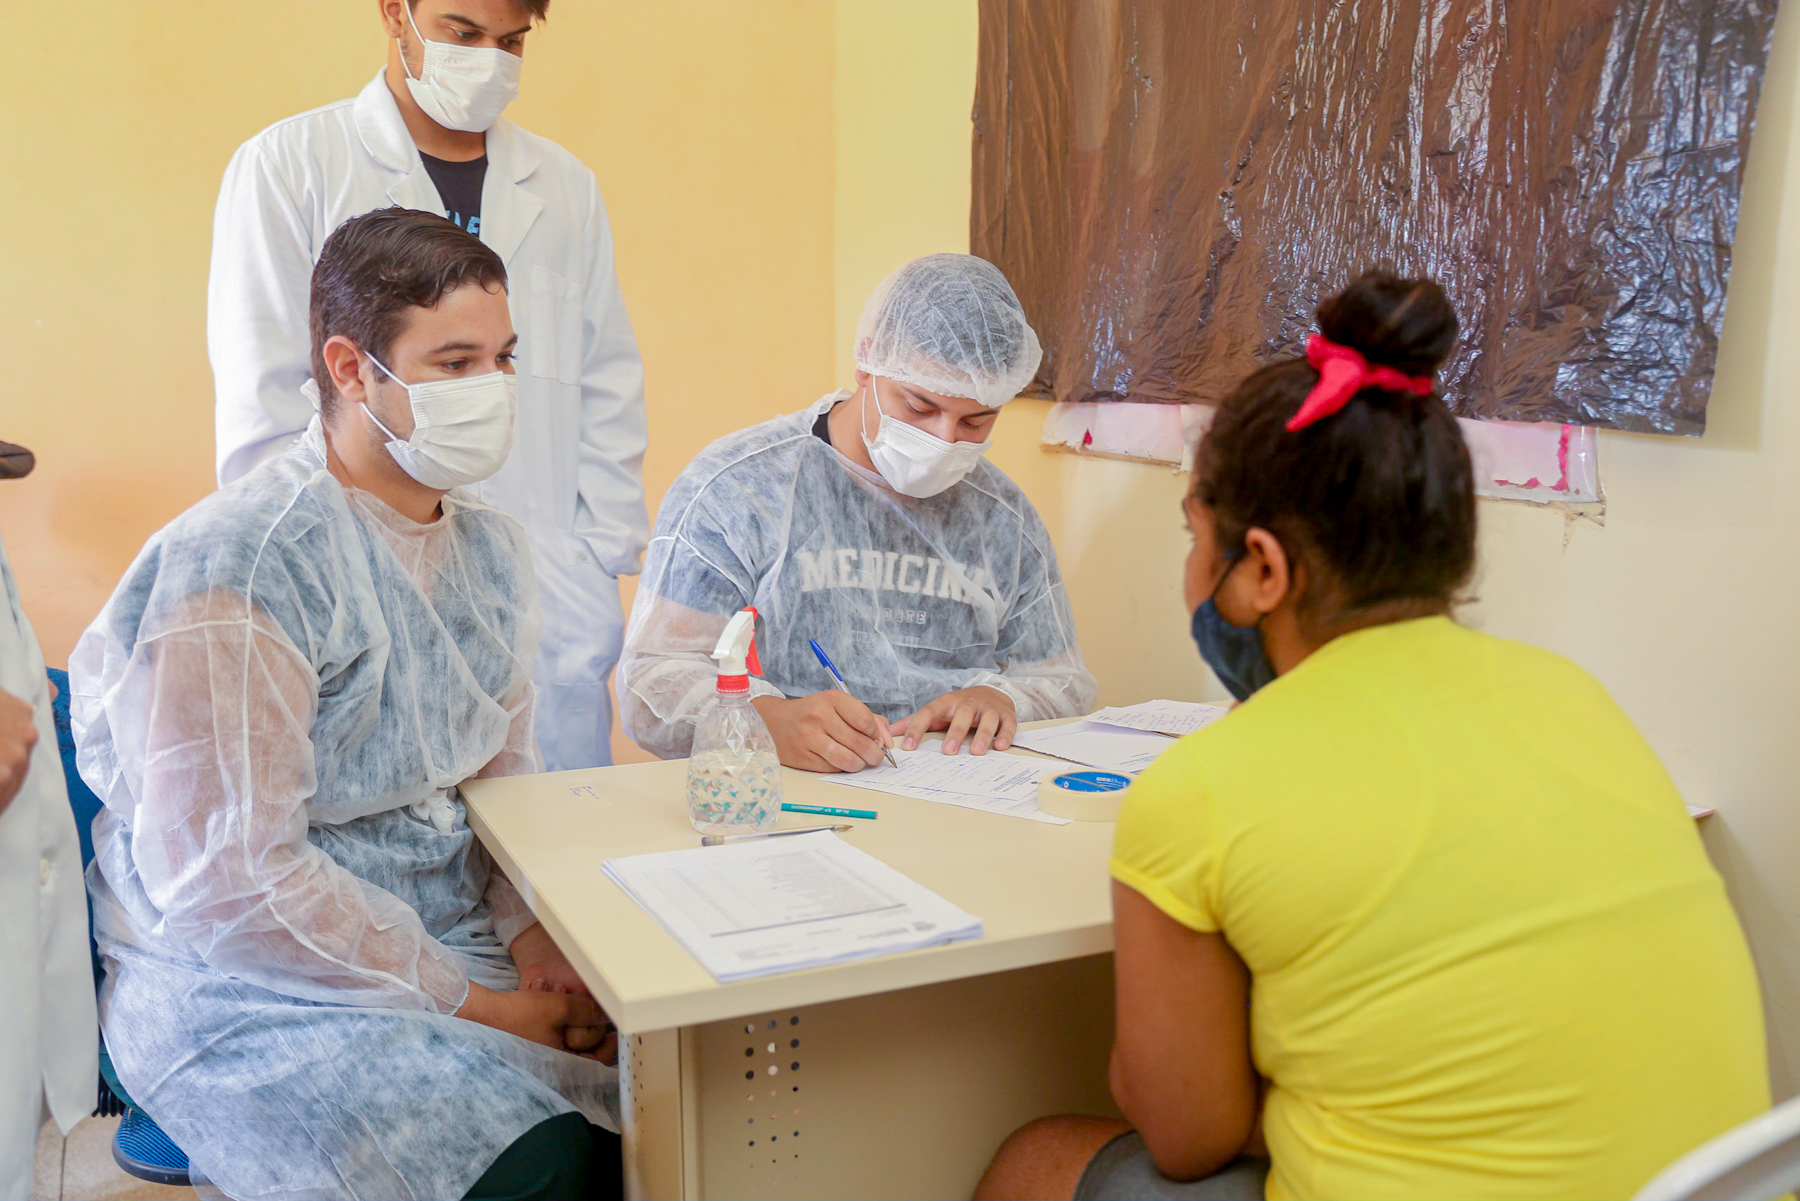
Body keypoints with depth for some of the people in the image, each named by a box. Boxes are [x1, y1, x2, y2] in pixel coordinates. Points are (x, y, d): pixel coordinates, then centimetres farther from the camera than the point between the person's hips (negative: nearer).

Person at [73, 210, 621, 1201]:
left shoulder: (490, 549, 8)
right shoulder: (234, 571, -18)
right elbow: (225, 880, -21)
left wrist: (533, 932, -4)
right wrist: (473, 1006, -17)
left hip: (456, 943, 7)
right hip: (248, 997, -7)